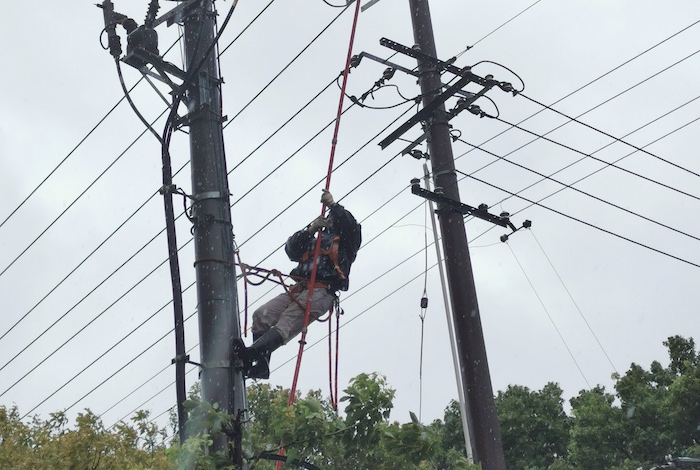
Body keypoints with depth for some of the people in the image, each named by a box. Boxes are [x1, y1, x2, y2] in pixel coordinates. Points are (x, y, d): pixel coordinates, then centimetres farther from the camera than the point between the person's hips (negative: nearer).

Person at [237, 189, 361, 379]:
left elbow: (352, 226, -2)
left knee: (287, 322, -27)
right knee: (262, 315, -15)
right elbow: (291, 249, 18)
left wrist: (333, 205, 1)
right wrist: (310, 229, 7)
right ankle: (260, 364, -23)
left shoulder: (346, 243, 21)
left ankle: (252, 352, -46)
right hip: (299, 289, 6)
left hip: (322, 292, -6)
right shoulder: (314, 241, 36)